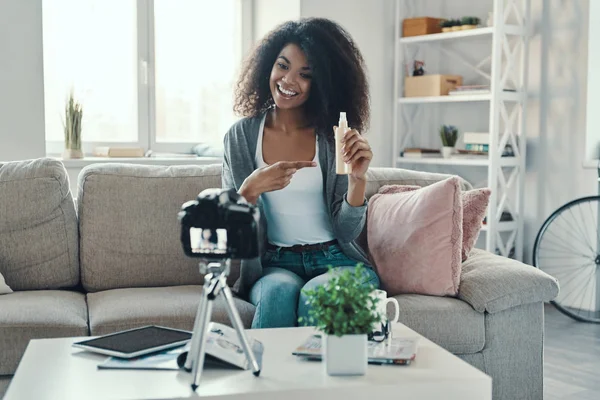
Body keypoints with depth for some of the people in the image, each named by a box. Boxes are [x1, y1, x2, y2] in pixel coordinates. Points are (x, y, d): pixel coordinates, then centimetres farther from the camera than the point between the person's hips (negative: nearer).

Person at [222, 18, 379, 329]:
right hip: (274, 264, 0)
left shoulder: (334, 137, 1)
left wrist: (358, 179, -20)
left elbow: (347, 232, -2)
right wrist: (252, 189, -20)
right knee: (280, 291, -33)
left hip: (336, 260, 0)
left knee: (317, 293, -33)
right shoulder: (241, 136, 4)